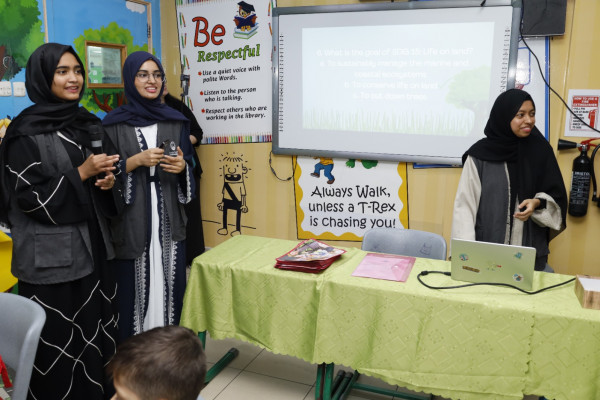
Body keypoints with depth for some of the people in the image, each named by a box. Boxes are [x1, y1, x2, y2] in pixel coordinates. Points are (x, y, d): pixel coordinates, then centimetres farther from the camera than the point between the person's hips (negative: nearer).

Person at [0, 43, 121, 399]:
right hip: (50, 258, -6)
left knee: (95, 334, 12)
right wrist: (81, 173, -17)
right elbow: (29, 198, -15)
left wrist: (108, 181, -4)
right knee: (58, 343, 3)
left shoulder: (88, 124, 10)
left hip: (91, 248, 6)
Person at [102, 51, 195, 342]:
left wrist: (182, 165, -9)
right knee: (132, 288, -1)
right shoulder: (114, 123, 0)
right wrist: (136, 160, -15)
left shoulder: (176, 121, 9)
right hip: (130, 221, -2)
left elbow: (190, 166, 13)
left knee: (170, 285, 3)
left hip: (169, 219, 3)